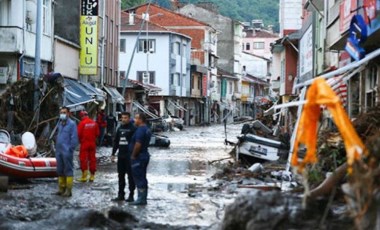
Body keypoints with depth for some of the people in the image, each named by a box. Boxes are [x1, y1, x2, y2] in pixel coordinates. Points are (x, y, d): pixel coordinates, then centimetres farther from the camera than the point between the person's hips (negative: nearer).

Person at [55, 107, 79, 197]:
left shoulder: (71, 124, -8)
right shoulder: (60, 123, 15)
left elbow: (74, 138, -11)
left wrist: (70, 149, -14)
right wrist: (57, 148, 14)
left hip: (67, 152, -8)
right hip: (59, 151, 8)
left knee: (68, 171, -5)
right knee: (60, 171, 12)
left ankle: (68, 190, -3)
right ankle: (61, 188, 20)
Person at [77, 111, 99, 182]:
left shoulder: (82, 123, -11)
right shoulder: (94, 123, 2)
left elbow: (79, 134, -11)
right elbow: (97, 133, 6)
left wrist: (80, 140, 7)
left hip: (84, 143, -4)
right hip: (92, 143, 4)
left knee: (83, 159, 0)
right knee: (92, 159, 10)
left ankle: (84, 176, -3)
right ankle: (92, 176, 12)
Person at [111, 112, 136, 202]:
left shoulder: (133, 129, -6)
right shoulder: (120, 128, 14)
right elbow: (116, 141, 18)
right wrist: (113, 153, 13)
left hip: (129, 156, -7)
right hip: (121, 155, 7)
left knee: (130, 175, -2)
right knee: (121, 175, 10)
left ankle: (131, 195, 2)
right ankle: (121, 194, 16)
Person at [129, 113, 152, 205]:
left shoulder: (140, 130, -18)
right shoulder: (147, 129, 14)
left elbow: (138, 144, -25)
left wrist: (133, 155, -15)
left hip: (139, 157, -10)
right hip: (144, 155, 10)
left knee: (139, 178, -6)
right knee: (142, 178, 14)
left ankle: (141, 199, -5)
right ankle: (143, 198, 19)